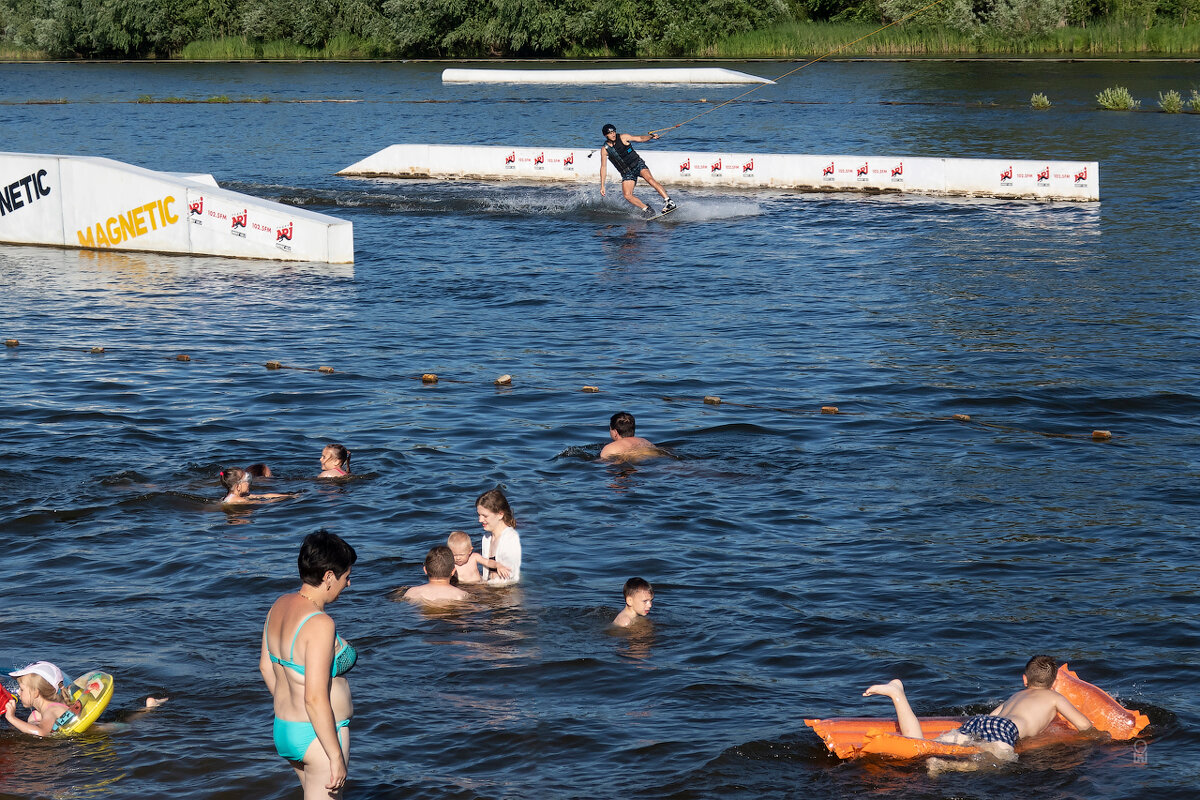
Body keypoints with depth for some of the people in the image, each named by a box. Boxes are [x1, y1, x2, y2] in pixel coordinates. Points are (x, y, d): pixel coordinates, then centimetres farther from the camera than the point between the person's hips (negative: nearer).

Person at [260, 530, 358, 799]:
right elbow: (315, 699, -28)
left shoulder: (280, 606, 1)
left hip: (284, 729, 9)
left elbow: (266, 665, 15)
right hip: (320, 736, -9)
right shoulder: (319, 624, -25)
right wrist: (337, 757, -22)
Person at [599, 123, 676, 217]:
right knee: (627, 195, -17)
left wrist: (651, 136, -26)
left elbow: (640, 139, -5)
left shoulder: (623, 137, -5)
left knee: (650, 179, -27)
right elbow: (603, 167, 2)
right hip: (626, 173, 2)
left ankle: (669, 202, -34)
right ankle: (647, 210, -7)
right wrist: (602, 186, -1)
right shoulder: (605, 149, -2)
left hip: (638, 164, -2)